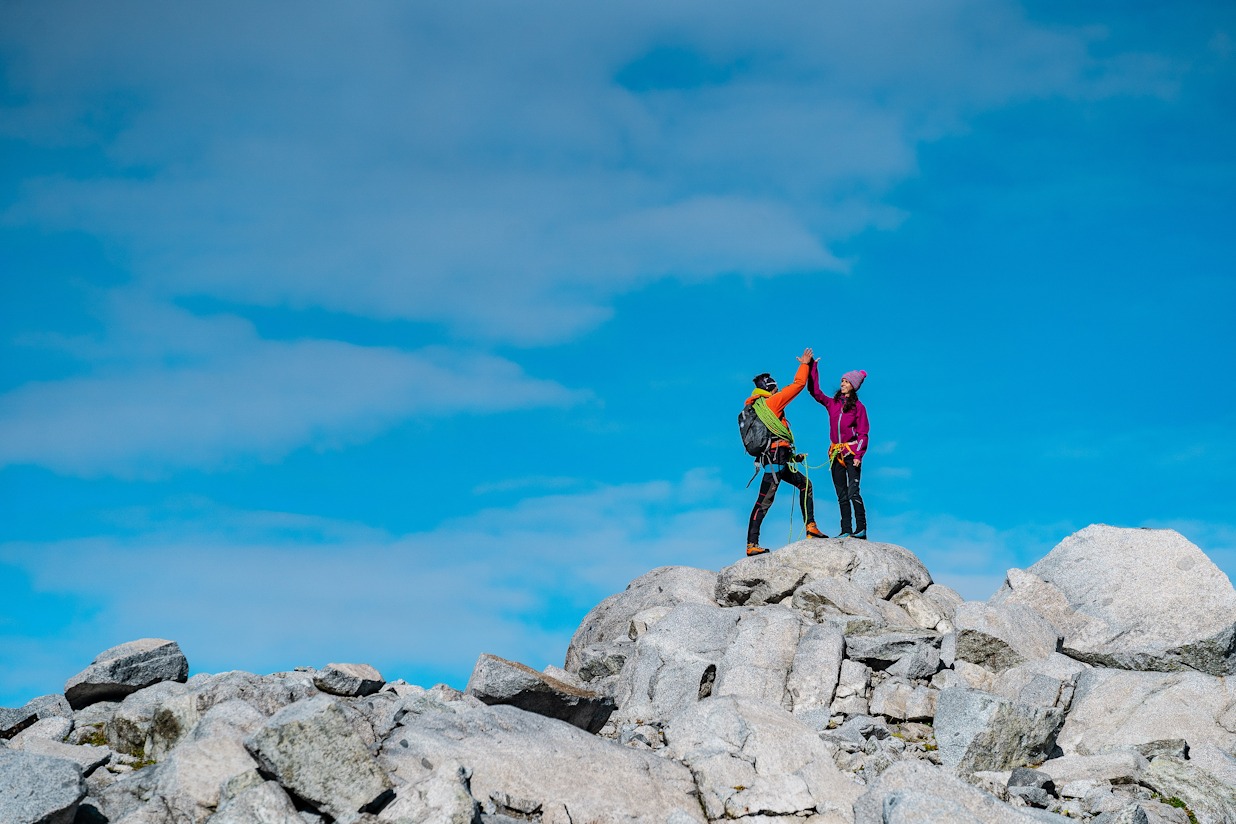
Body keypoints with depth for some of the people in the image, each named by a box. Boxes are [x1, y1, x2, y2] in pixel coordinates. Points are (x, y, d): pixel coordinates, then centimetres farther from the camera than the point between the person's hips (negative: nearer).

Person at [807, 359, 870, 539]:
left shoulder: (858, 407, -1)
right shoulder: (832, 403, 11)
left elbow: (863, 433, -4)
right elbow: (815, 391, 11)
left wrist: (858, 455, -15)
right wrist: (812, 367, 7)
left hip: (851, 452, -5)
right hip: (836, 453, 5)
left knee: (853, 492, -16)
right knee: (842, 495, 4)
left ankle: (861, 529, -16)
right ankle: (846, 530, 5)